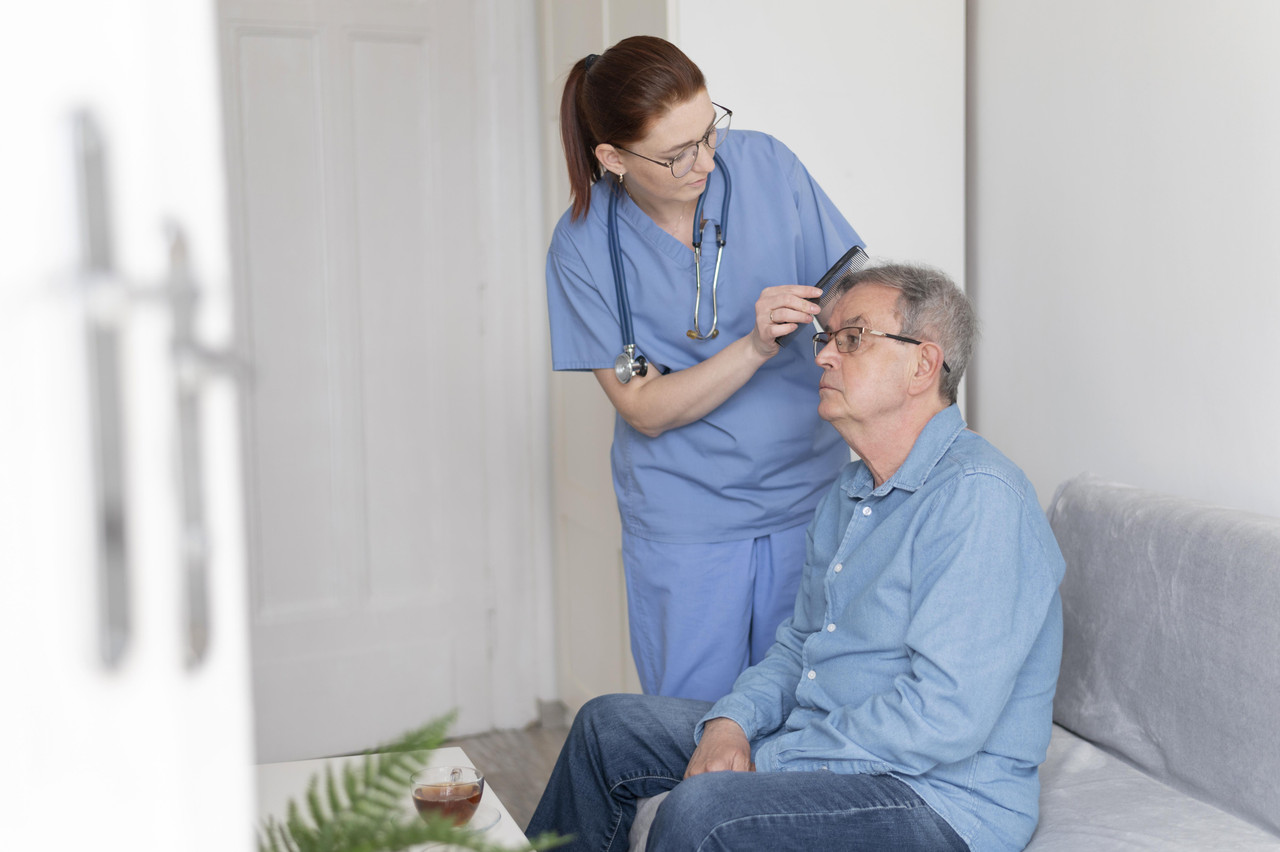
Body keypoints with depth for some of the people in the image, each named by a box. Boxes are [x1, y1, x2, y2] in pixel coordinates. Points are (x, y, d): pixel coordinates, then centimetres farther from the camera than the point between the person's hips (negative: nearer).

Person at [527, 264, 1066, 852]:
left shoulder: (979, 497, -21)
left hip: (941, 797, -9)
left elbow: (943, 719, -28)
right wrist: (731, 722, -3)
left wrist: (767, 760, -21)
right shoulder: (848, 494, 12)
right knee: (607, 727, 11)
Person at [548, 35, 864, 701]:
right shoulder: (584, 245, -11)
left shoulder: (765, 165, -7)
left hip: (809, 495, 2)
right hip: (685, 519, -2)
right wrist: (755, 348, -26)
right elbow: (644, 409, -12)